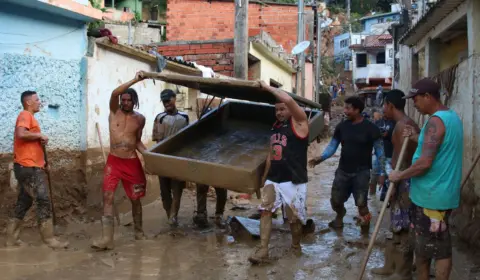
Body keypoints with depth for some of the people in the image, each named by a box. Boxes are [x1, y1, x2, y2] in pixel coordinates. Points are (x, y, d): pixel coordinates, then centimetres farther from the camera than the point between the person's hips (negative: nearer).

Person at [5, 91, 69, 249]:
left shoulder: (29, 117, 23)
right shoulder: (25, 115, -7)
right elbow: (21, 134, -27)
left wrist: (42, 163, 17)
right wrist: (40, 135, -12)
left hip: (29, 167, 10)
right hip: (28, 167, -10)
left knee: (23, 203, 12)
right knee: (43, 201, -9)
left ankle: (12, 239, 17)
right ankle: (50, 240, -7)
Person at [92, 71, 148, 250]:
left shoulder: (140, 119, 3)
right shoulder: (114, 111, -1)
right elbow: (114, 93, -22)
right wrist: (135, 80, -28)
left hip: (132, 162, 1)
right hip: (113, 161, -1)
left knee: (135, 199, 10)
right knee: (108, 197, -12)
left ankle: (138, 231, 30)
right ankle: (106, 238, -14)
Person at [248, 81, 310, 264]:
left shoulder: (299, 123, -7)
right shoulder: (275, 127, 15)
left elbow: (289, 100, -25)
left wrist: (268, 88, -16)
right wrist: (265, 176, 22)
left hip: (293, 180, -6)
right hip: (273, 179, 6)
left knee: (295, 217, 4)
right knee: (265, 210, -6)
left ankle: (296, 246, 28)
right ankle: (263, 251, -7)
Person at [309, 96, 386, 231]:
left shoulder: (370, 128, -10)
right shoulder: (342, 126, 1)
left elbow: (379, 150, -5)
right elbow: (332, 145, 3)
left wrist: (382, 172, -9)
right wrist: (321, 158, -15)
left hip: (361, 172, -4)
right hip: (343, 170, 4)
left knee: (361, 203, -6)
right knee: (335, 200, 12)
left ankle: (365, 226, 17)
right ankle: (339, 217, 42)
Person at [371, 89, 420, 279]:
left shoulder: (402, 125, -17)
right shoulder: (407, 124, 14)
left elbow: (402, 160, -21)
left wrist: (393, 185, -19)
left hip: (404, 183, -10)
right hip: (403, 180, 10)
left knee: (403, 229, -1)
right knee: (396, 226, 18)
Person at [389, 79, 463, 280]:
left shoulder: (435, 121, -20)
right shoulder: (451, 117, 12)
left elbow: (425, 163, -26)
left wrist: (399, 175, -12)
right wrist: (417, 139, 12)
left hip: (433, 196, -10)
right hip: (434, 193, 10)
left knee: (439, 248, 0)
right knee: (422, 242, 18)